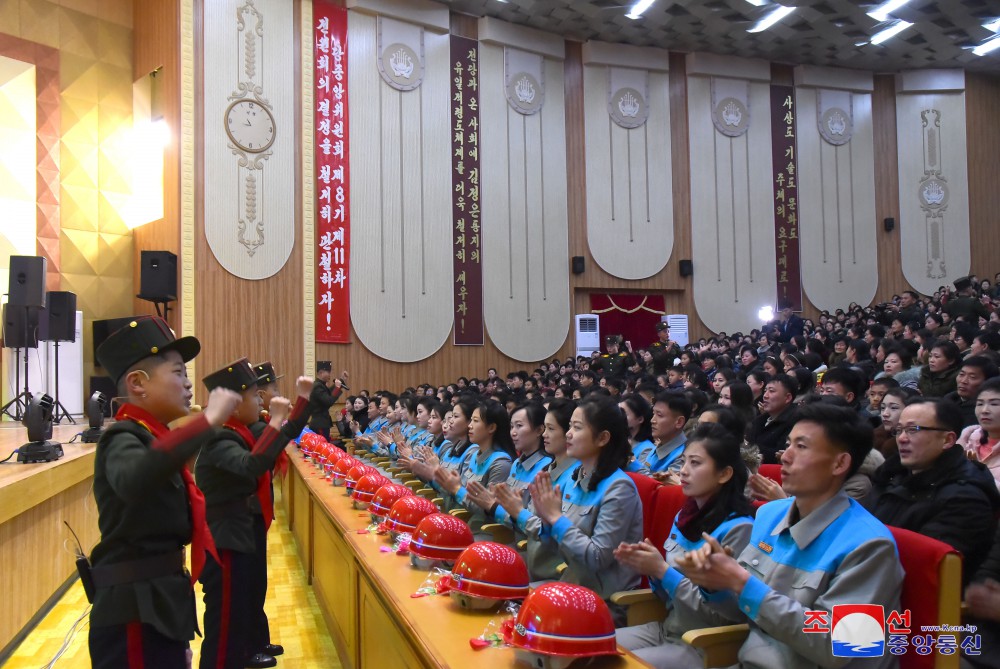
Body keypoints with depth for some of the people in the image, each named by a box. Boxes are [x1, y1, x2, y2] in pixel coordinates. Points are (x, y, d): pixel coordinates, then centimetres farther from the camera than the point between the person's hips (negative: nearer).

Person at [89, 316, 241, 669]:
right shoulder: (125, 439, -16)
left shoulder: (154, 437, 14)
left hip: (162, 606, 9)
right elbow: (134, 480, -42)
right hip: (135, 613, -9)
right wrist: (208, 420, -40)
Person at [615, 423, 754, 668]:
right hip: (666, 628, 7)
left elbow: (721, 613, -19)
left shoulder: (737, 528, -18)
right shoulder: (684, 516, 5)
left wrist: (662, 571, -19)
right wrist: (649, 568, -8)